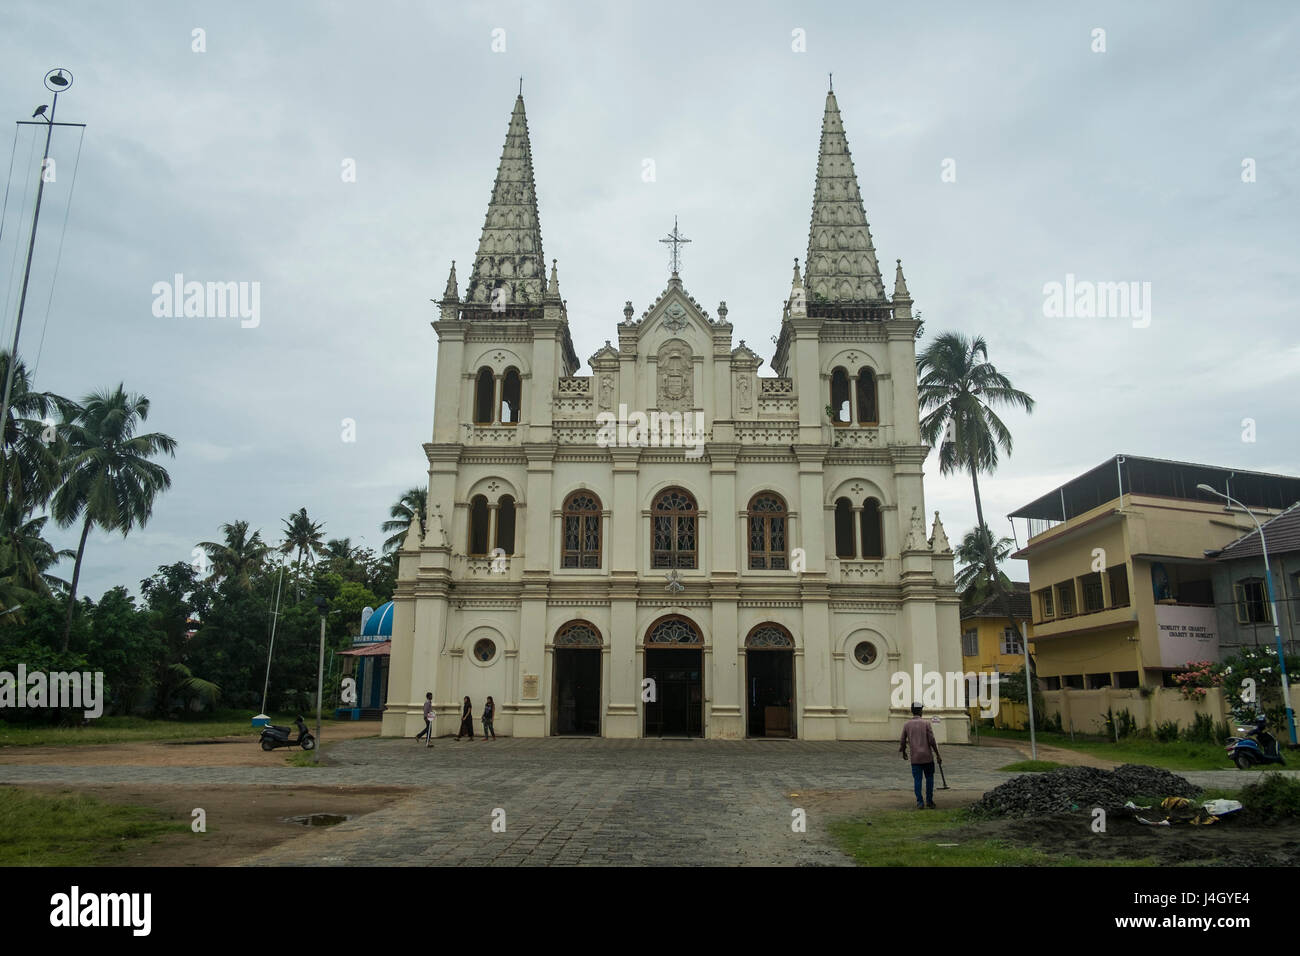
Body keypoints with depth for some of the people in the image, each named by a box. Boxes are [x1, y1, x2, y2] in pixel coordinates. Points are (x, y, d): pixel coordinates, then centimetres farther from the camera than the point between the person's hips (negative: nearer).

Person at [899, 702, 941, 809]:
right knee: (929, 778, 13)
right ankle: (929, 801, 14)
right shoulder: (926, 723, -4)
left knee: (917, 780, 4)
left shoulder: (906, 725, 3)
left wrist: (903, 752, 26)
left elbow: (903, 741, 7)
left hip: (915, 757, 1)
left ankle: (919, 802, -4)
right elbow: (931, 740, -9)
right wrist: (938, 755, -1)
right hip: (927, 756, -1)